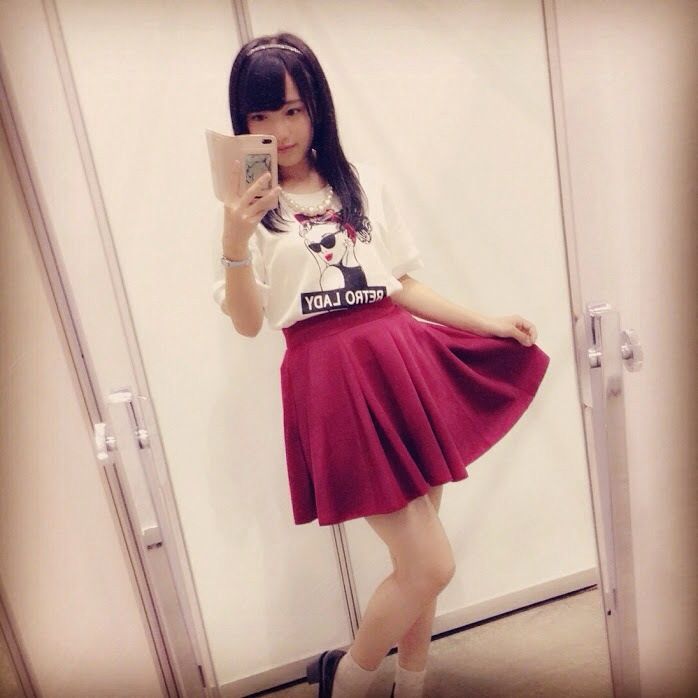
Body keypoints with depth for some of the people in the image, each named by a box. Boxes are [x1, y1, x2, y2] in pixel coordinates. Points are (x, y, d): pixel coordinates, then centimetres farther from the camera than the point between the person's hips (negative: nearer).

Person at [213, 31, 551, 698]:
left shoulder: (365, 183, 11)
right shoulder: (246, 204, 3)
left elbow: (404, 285, 14)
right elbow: (247, 323, -5)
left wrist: (489, 323, 11)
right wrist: (234, 241, -19)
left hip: (403, 365, 5)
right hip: (330, 383, -4)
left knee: (417, 560, 13)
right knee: (429, 563, -4)